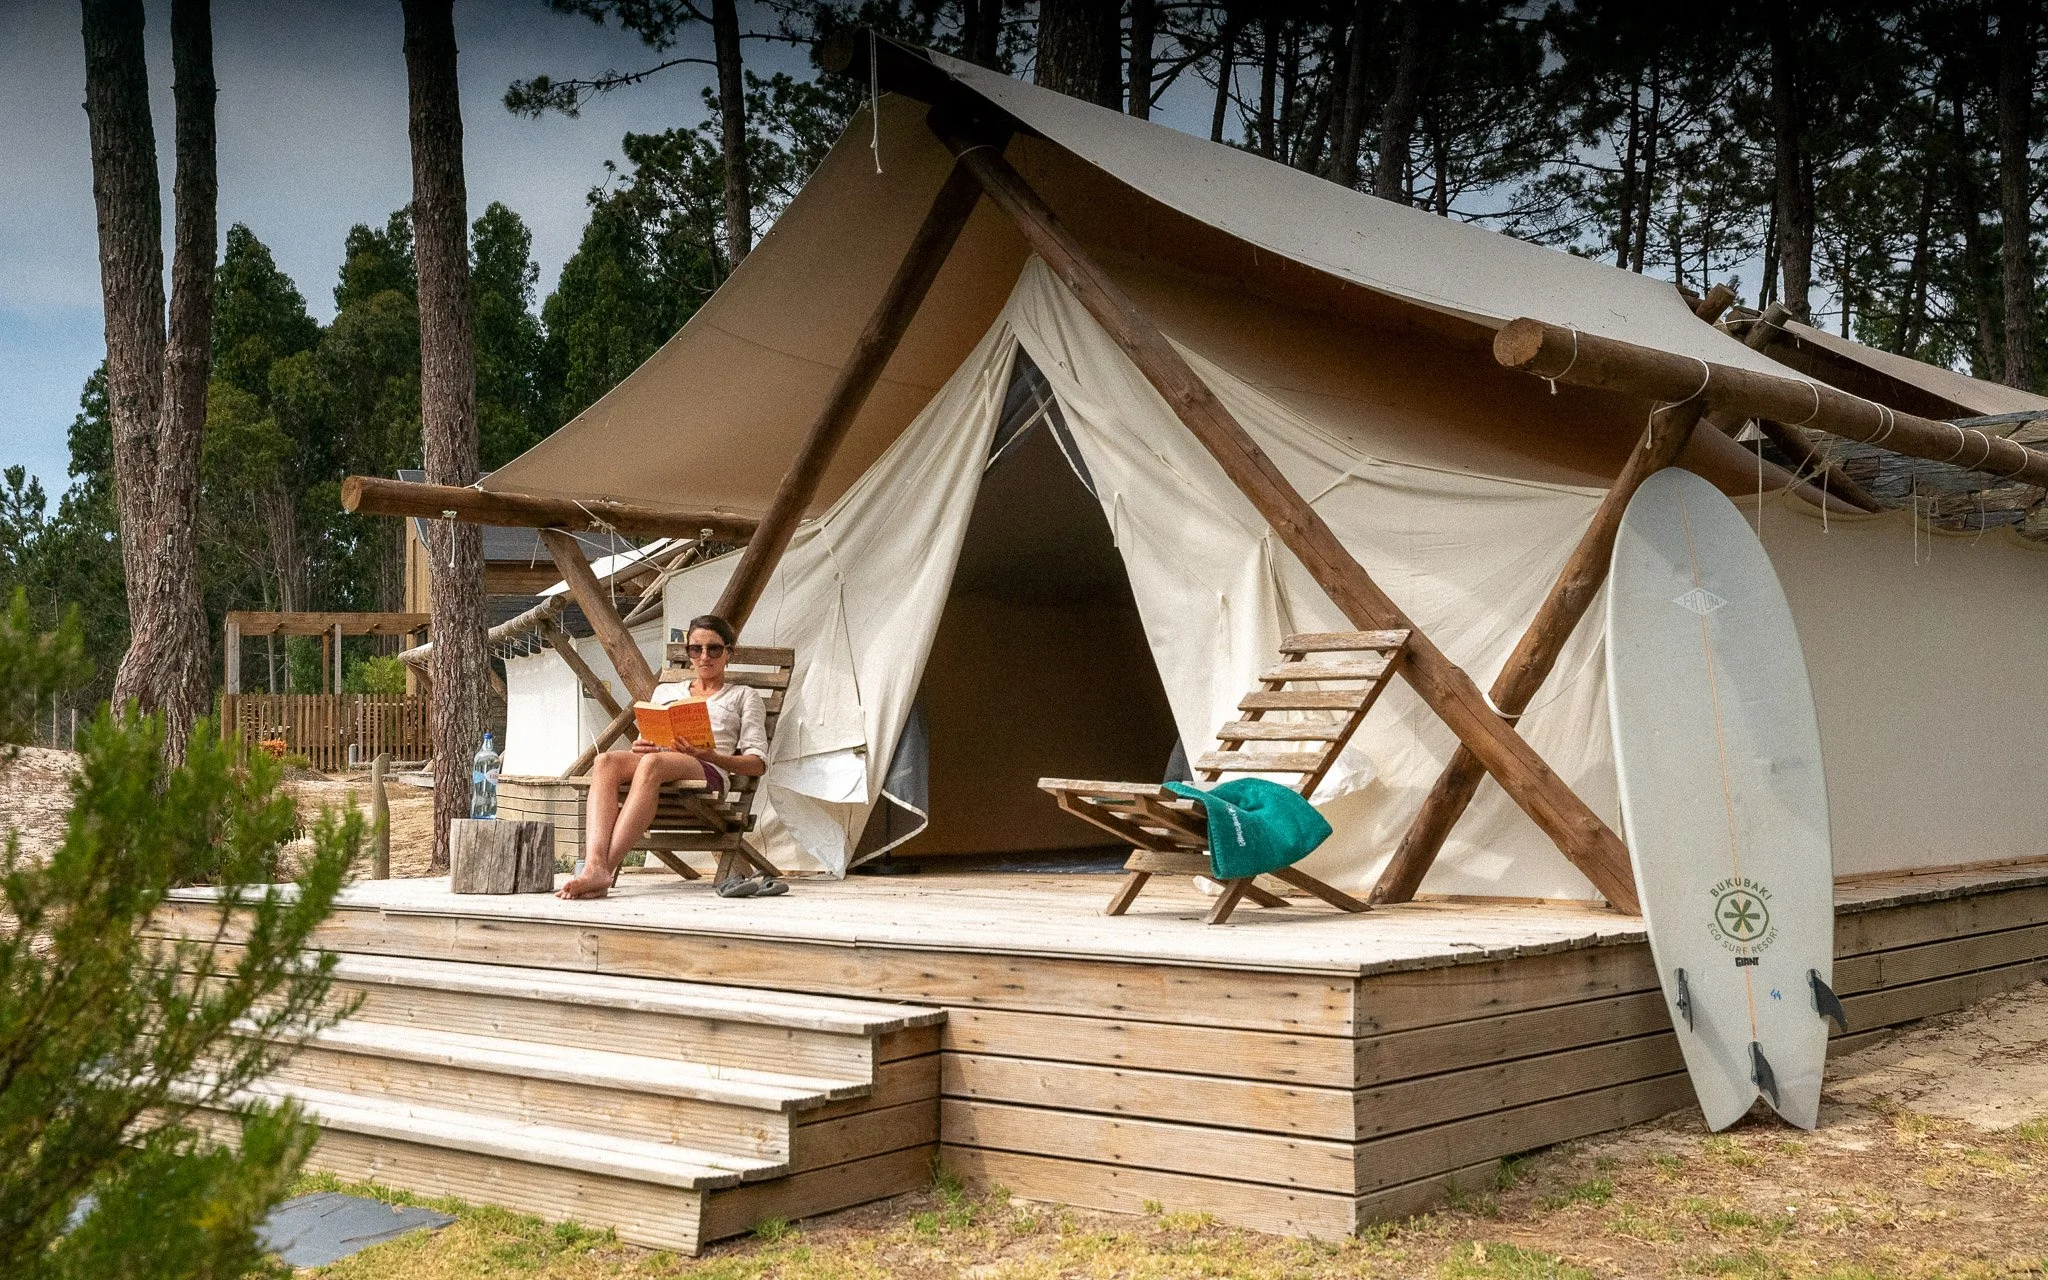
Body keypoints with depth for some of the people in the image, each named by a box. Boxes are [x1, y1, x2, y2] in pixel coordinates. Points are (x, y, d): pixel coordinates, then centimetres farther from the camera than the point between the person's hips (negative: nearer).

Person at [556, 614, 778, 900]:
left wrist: (711, 755, -9)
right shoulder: (665, 691, 35)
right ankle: (594, 865, -52)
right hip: (656, 760, 3)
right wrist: (640, 747, 2)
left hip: (707, 771, -3)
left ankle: (607, 868, -52)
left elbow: (758, 763, 11)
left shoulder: (744, 697, 24)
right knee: (606, 760, -34)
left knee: (652, 763, -40)